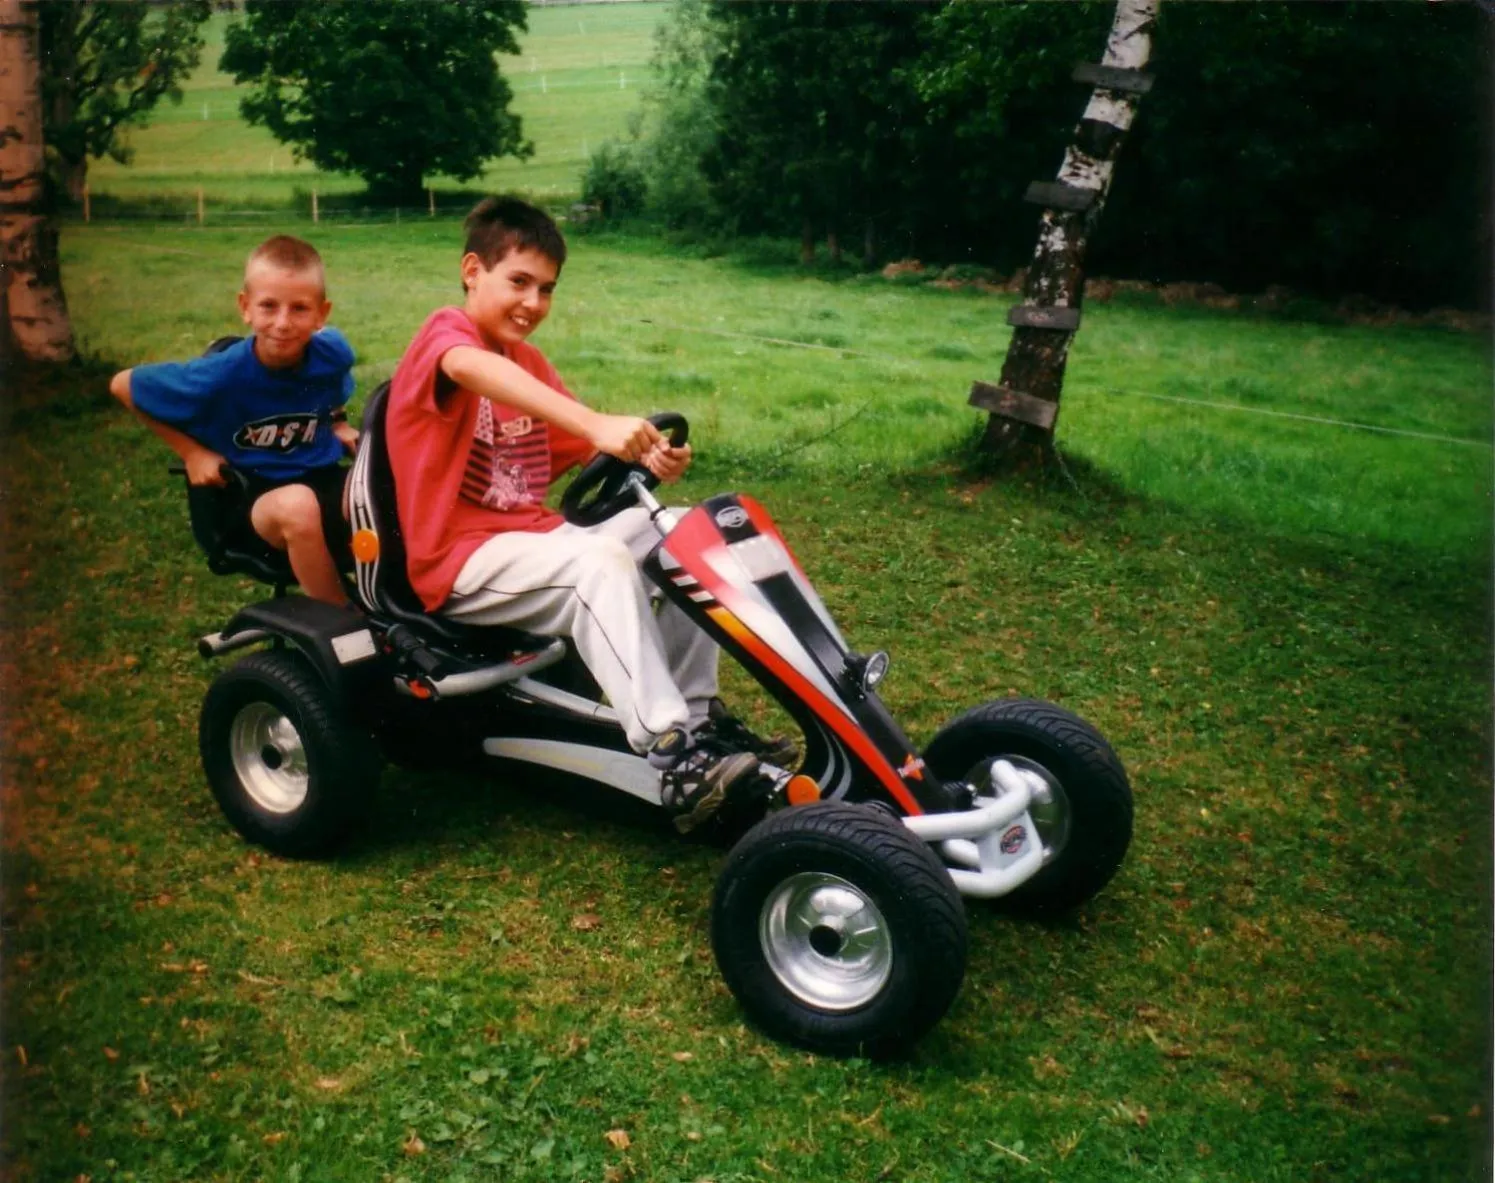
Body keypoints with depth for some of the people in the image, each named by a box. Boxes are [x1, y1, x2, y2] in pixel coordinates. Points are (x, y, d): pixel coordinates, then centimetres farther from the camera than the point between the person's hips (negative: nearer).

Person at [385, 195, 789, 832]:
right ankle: (671, 756, -36)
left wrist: (648, 457, -15)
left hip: (534, 537, 8)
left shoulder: (529, 362, 17)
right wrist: (599, 425, -49)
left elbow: (576, 450, 9)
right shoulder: (444, 333, -9)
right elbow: (476, 370, -35)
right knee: (602, 561, -33)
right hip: (459, 561, -8)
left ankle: (696, 712, -2)